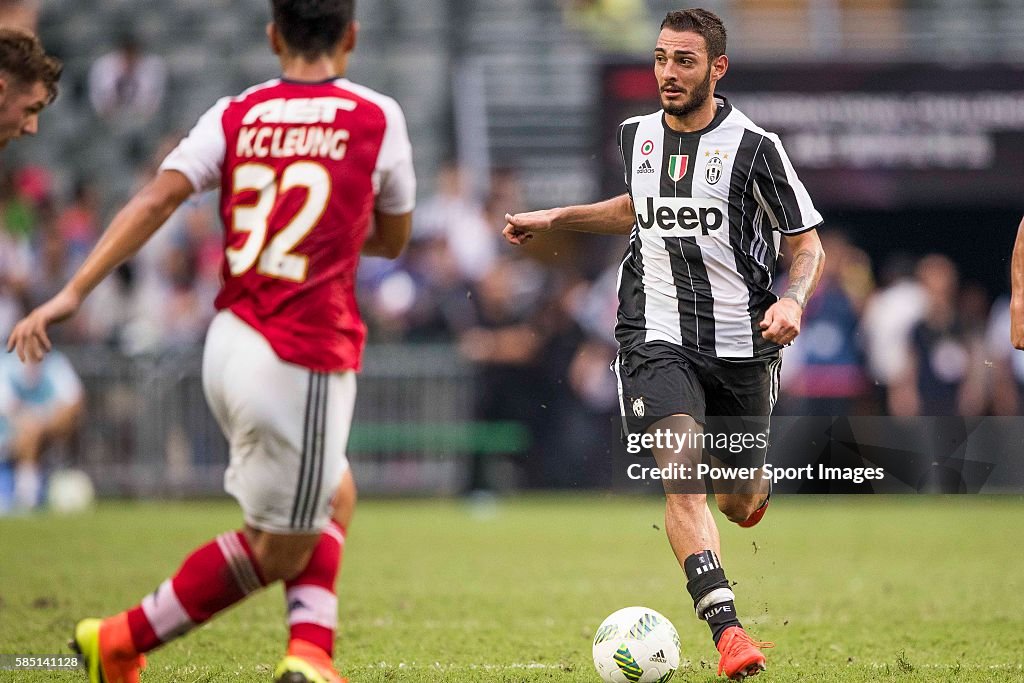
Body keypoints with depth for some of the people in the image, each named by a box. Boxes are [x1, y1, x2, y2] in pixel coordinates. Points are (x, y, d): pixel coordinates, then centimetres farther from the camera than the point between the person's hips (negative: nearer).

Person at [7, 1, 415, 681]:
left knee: (334, 494, 23)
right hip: (305, 361, -6)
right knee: (279, 549, 8)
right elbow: (393, 239, 14)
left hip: (231, 341, 6)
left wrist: (73, 293, -11)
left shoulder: (235, 116, 7)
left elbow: (155, 199, -7)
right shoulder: (376, 117, 1)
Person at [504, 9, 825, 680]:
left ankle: (753, 481, 50)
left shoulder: (754, 146, -7)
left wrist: (793, 301, -22)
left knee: (739, 505, 10)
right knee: (682, 471, -23)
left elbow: (809, 247, -2)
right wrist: (554, 219, 21)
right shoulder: (637, 136, 6)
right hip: (657, 339, 1)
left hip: (740, 343, -1)